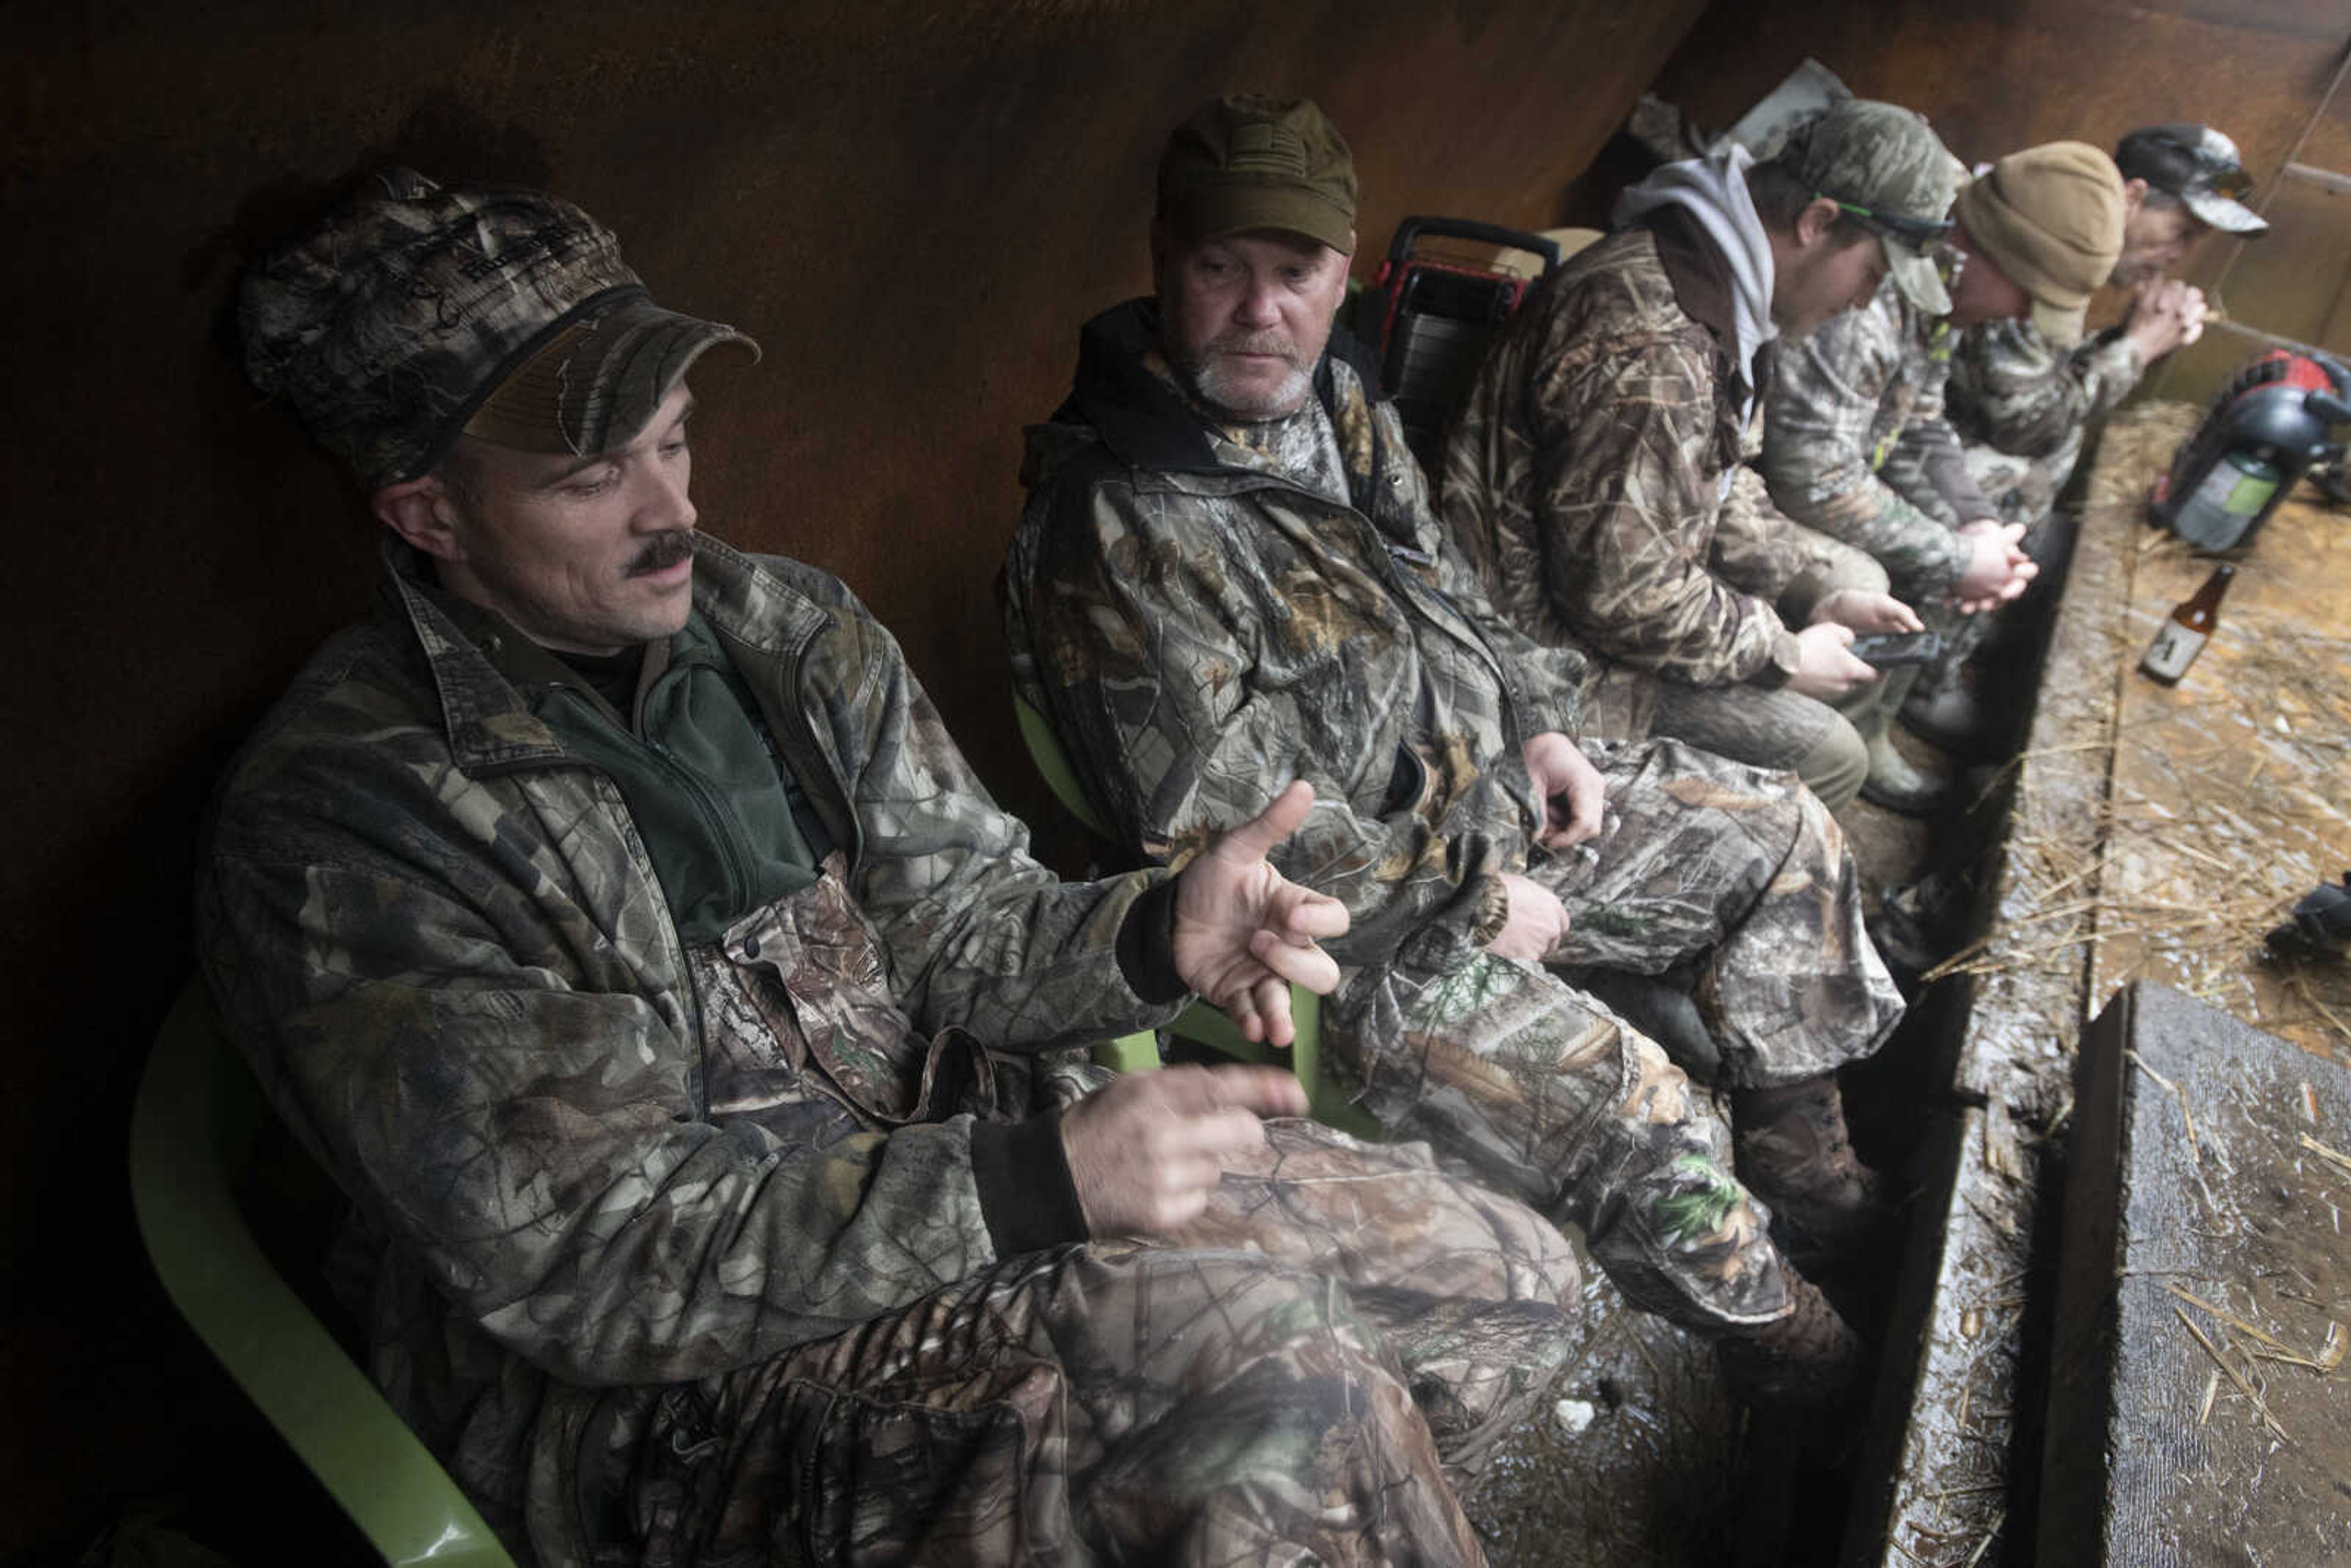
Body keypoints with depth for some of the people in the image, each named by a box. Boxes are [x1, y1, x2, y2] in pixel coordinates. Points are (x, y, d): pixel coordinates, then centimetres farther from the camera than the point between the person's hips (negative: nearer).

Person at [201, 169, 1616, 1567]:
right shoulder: (337, 824, -17)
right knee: (1271, 1370, -29)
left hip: (956, 1140, 6)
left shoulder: (785, 626, 2)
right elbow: (591, 1265, -20)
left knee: (1507, 1284, -1)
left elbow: (954, 918, 5)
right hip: (663, 1389, -5)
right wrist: (1039, 1183, -28)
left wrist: (1155, 937, -17)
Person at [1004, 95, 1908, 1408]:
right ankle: (1783, 1339, 16)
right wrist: (1477, 902, -17)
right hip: (1367, 932, -9)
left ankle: (1803, 1159, 32)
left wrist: (1540, 725, 5)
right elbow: (1241, 838, -26)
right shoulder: (1117, 536, -28)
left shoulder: (1333, 391, 1)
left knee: (1786, 834, 15)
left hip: (1491, 798, 9)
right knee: (1648, 1128, -19)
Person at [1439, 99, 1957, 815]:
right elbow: (1621, 592, -30)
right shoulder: (1649, 351, -32)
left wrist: (1824, 592, 3)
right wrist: (1785, 656, -16)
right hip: (1556, 641, -11)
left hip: (1628, 570, 11)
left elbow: (1719, 487, 14)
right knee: (1827, 755, -13)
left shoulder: (1715, 280, 3)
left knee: (1858, 581, 19)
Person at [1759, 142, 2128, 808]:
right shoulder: (1866, 302, -32)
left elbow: (1921, 429, 11)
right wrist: (1957, 559, -22)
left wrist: (1975, 526, -7)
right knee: (1928, 577, -16)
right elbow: (1812, 478, -33)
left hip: (1839, 469, 10)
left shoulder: (1939, 287, 0)